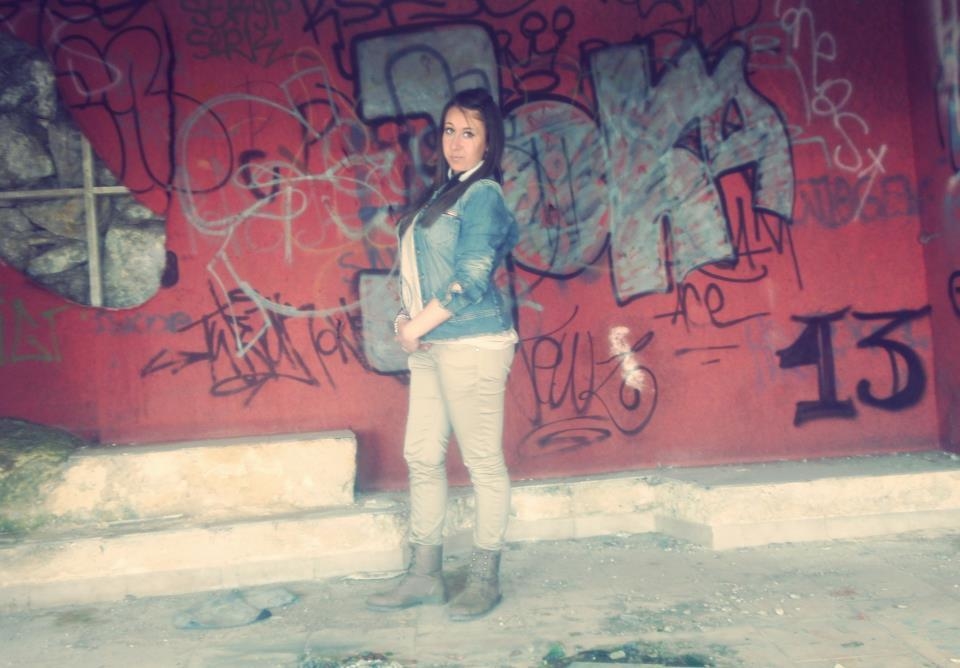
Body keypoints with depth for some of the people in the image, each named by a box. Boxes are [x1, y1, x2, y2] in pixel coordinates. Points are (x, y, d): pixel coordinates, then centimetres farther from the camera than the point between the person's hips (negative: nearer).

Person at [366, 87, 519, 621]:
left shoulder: (483, 195, -7)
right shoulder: (442, 195, 17)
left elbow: (471, 279, -16)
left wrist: (417, 327, -10)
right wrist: (407, 318, 1)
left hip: (472, 344, -9)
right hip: (431, 347, 9)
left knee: (484, 463, 0)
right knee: (422, 456, 11)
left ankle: (485, 581, 12)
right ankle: (425, 575, 23)